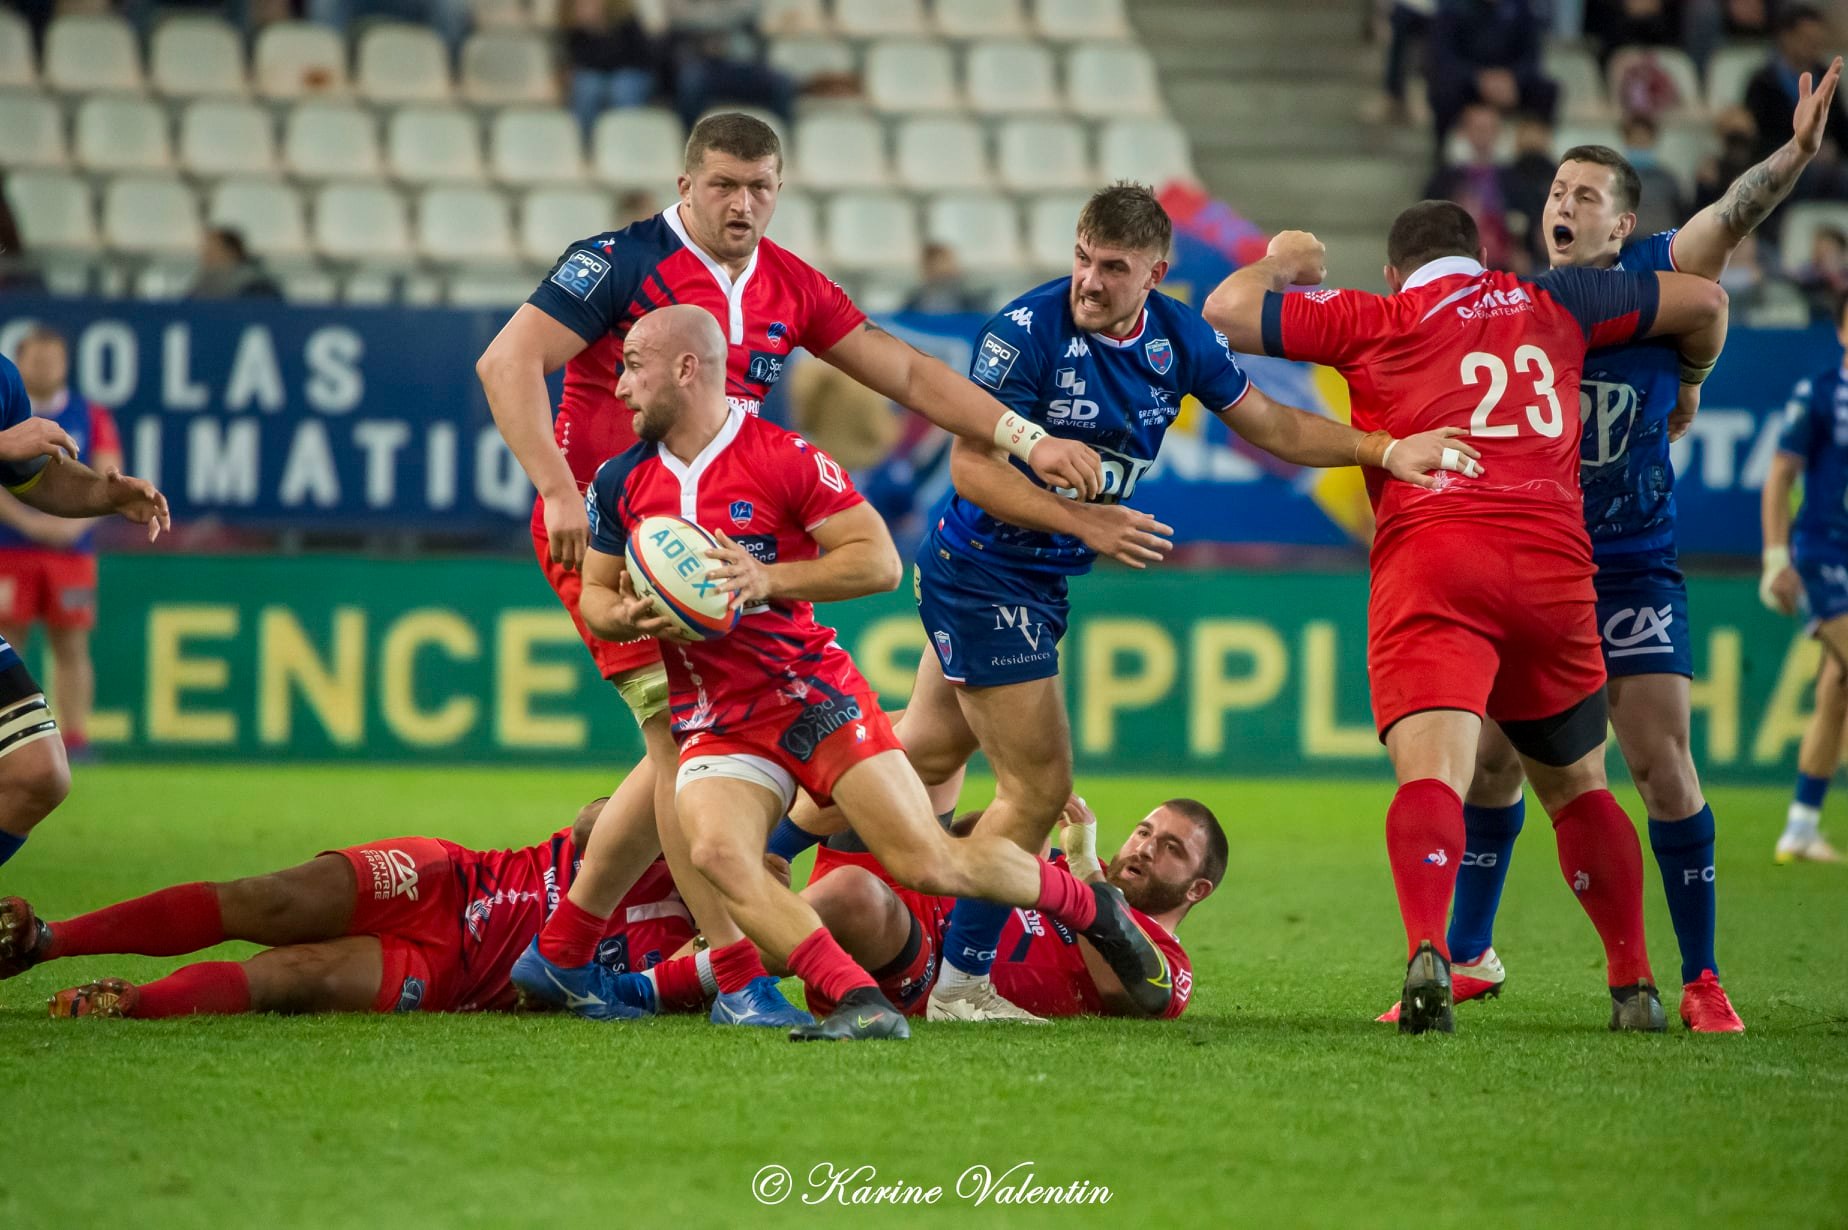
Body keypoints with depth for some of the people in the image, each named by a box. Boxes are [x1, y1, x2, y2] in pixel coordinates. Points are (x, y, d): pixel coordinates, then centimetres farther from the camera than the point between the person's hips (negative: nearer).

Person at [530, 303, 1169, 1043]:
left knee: (929, 862, -9)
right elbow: (594, 595, 14)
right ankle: (860, 1004, -29)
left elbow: (880, 560, -12)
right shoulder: (621, 482, 5)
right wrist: (631, 616, -9)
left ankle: (1092, 907, 18)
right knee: (716, 853, -27)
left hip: (814, 696, -4)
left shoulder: (784, 460, -10)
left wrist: (769, 579, -23)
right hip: (714, 724, 4)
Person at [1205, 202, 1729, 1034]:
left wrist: (1282, 262, 35)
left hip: (1431, 562, -3)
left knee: (1431, 771, -19)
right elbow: (1703, 301, 33)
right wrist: (1684, 389, 52)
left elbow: (1227, 310, 15)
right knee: (1578, 785, 22)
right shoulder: (1549, 304, 24)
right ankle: (1634, 987, 21)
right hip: (1555, 567, 3)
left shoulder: (1371, 320, 15)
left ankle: (1428, 951, -44)